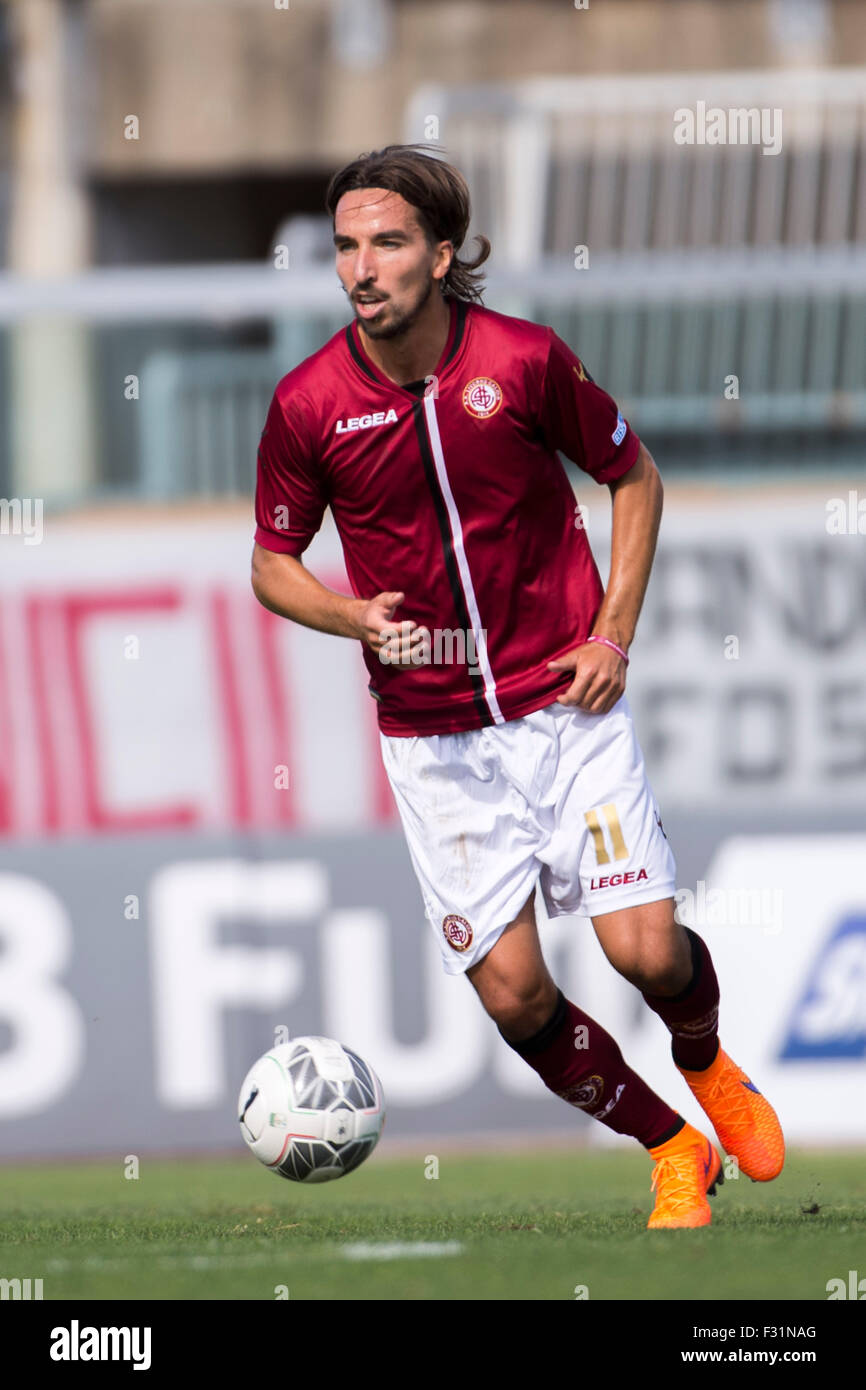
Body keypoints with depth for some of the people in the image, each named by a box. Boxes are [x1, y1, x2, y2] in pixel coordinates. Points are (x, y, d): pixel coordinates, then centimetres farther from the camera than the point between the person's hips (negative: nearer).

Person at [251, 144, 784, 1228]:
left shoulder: (525, 359, -10)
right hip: (432, 734, 1)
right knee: (512, 994, -6)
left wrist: (613, 633, -3)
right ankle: (673, 1153, 18)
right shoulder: (309, 404, -8)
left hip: (564, 701, -1)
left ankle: (707, 1067, 26)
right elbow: (271, 564, 6)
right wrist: (358, 617, -15)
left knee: (646, 949, -11)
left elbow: (634, 477, 7)